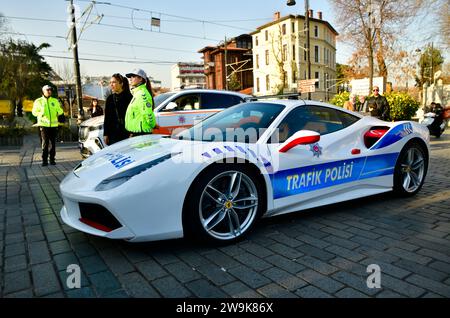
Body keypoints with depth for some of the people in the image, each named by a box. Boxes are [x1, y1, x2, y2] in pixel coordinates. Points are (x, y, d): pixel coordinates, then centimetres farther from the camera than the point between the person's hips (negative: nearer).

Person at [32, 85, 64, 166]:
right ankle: (44, 160, -2)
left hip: (53, 124, 2)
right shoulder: (38, 101, 7)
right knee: (45, 143, -6)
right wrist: (40, 114, -9)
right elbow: (34, 112, 10)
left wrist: (58, 112, -7)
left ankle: (52, 159, 12)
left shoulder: (55, 101, 12)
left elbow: (60, 110, 15)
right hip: (44, 124, -2)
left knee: (53, 143, 3)